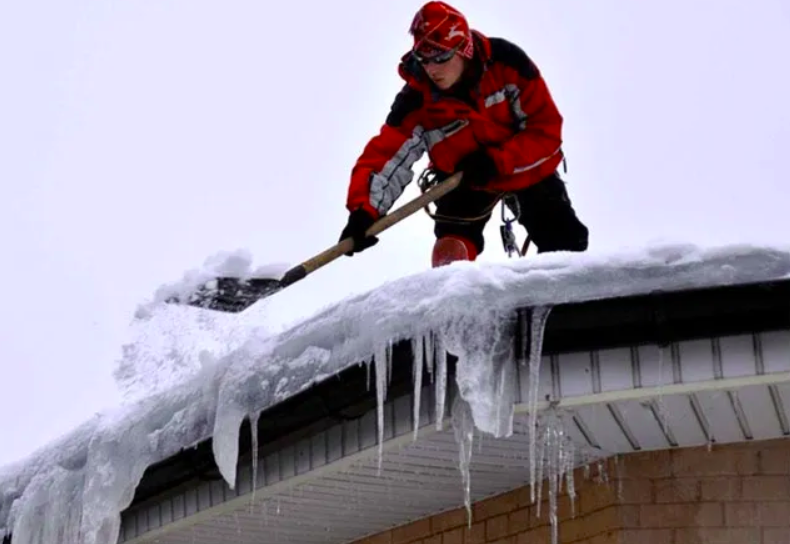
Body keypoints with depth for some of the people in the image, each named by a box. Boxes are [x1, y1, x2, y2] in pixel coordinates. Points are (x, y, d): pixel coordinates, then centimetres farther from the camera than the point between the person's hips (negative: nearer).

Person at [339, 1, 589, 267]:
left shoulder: (506, 62, -30)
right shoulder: (416, 102, -29)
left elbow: (547, 128, -25)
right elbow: (384, 156, -34)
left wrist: (497, 161, -34)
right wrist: (364, 211, -51)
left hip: (527, 167, 1)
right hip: (466, 180, 0)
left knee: (566, 244, 4)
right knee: (450, 256, -19)